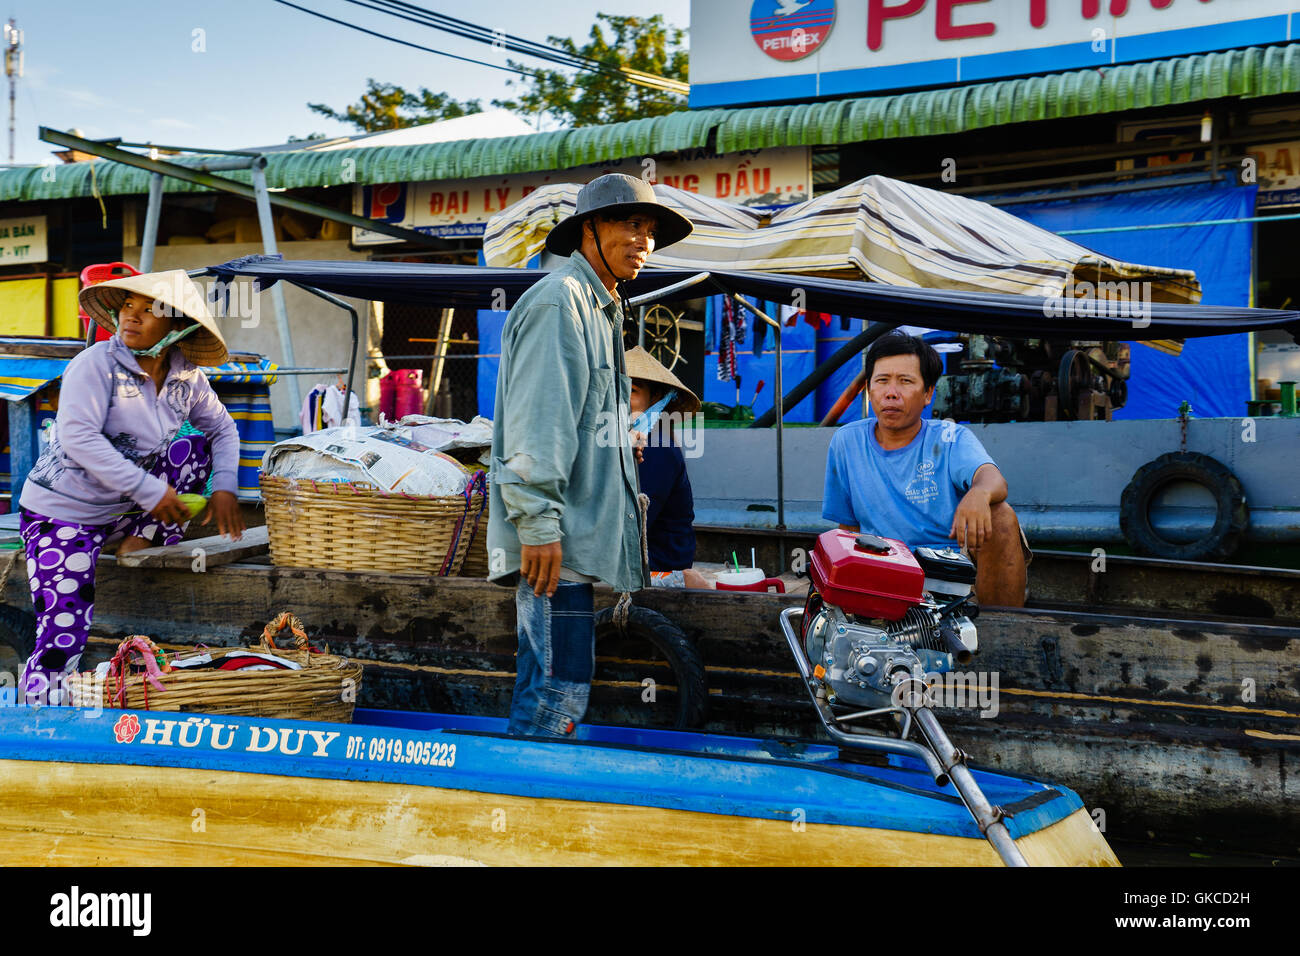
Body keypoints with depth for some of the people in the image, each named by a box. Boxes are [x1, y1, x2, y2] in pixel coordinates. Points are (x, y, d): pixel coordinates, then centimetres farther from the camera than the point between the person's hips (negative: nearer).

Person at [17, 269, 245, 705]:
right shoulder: (96, 364, -16)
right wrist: (150, 492, -28)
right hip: (63, 510, -6)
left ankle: (139, 542, -3)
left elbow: (222, 427, 13)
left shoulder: (186, 378, 0)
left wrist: (224, 486, -5)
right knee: (65, 631, -13)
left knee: (197, 450, -6)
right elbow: (78, 436, -26)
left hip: (124, 507, 6)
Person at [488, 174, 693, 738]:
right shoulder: (559, 301, -7)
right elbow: (536, 421, -17)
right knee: (558, 691, -12)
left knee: (553, 690, 12)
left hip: (579, 536, 10)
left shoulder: (602, 310, 24)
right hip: (554, 541, -10)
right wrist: (538, 522, -22)